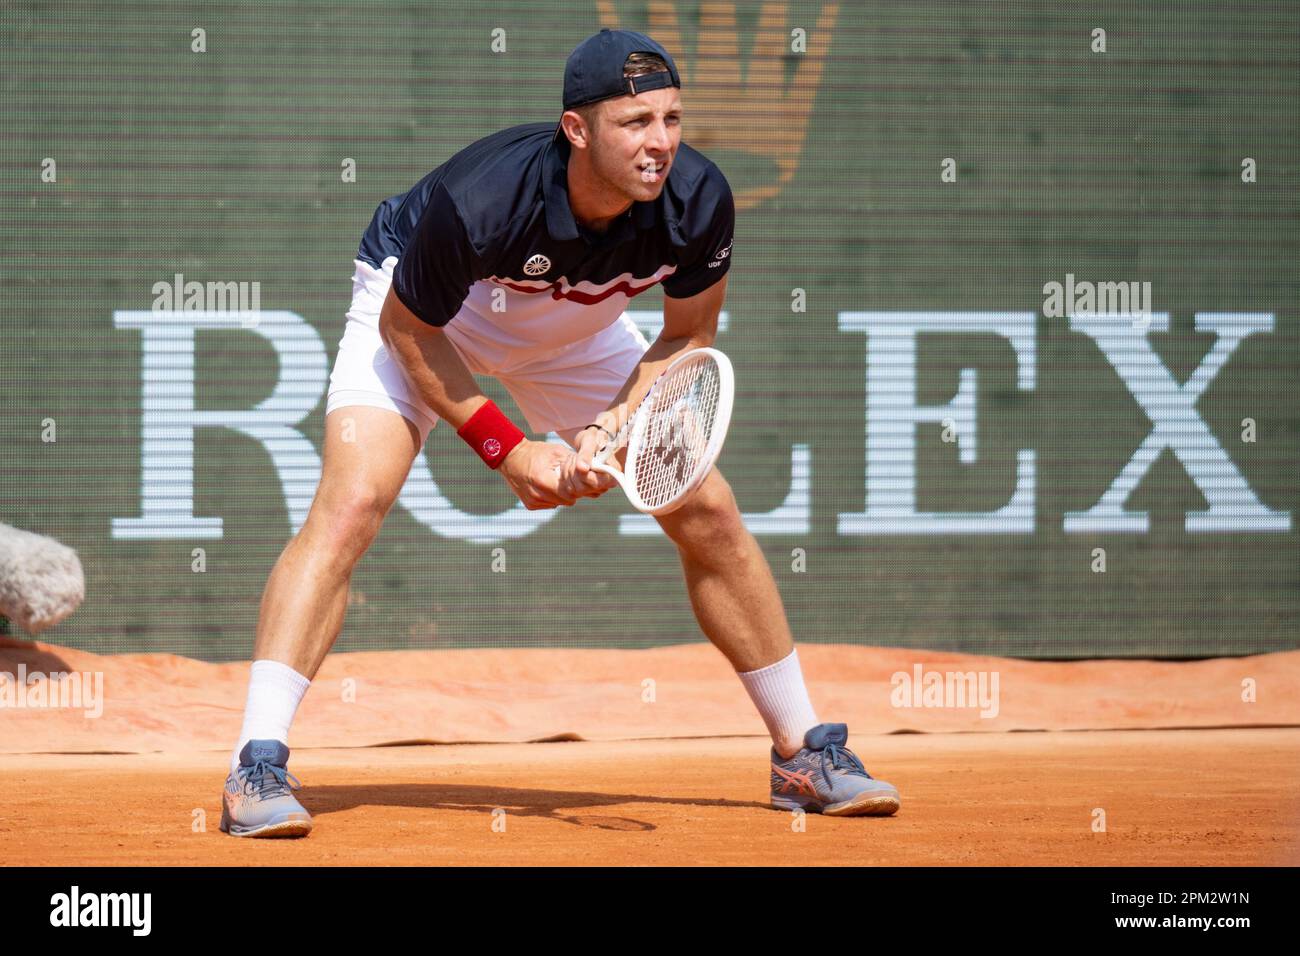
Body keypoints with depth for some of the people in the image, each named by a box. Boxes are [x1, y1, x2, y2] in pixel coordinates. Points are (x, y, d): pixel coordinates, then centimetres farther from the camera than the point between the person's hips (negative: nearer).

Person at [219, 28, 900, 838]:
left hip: (576, 330, 4)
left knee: (709, 513, 0)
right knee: (352, 502, -25)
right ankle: (259, 769, -25)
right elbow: (409, 328, -23)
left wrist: (618, 427, -26)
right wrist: (505, 449, -25)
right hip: (425, 315, -4)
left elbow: (689, 337, -10)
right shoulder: (478, 201, -41)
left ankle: (804, 752, 15)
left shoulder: (698, 200, -29)